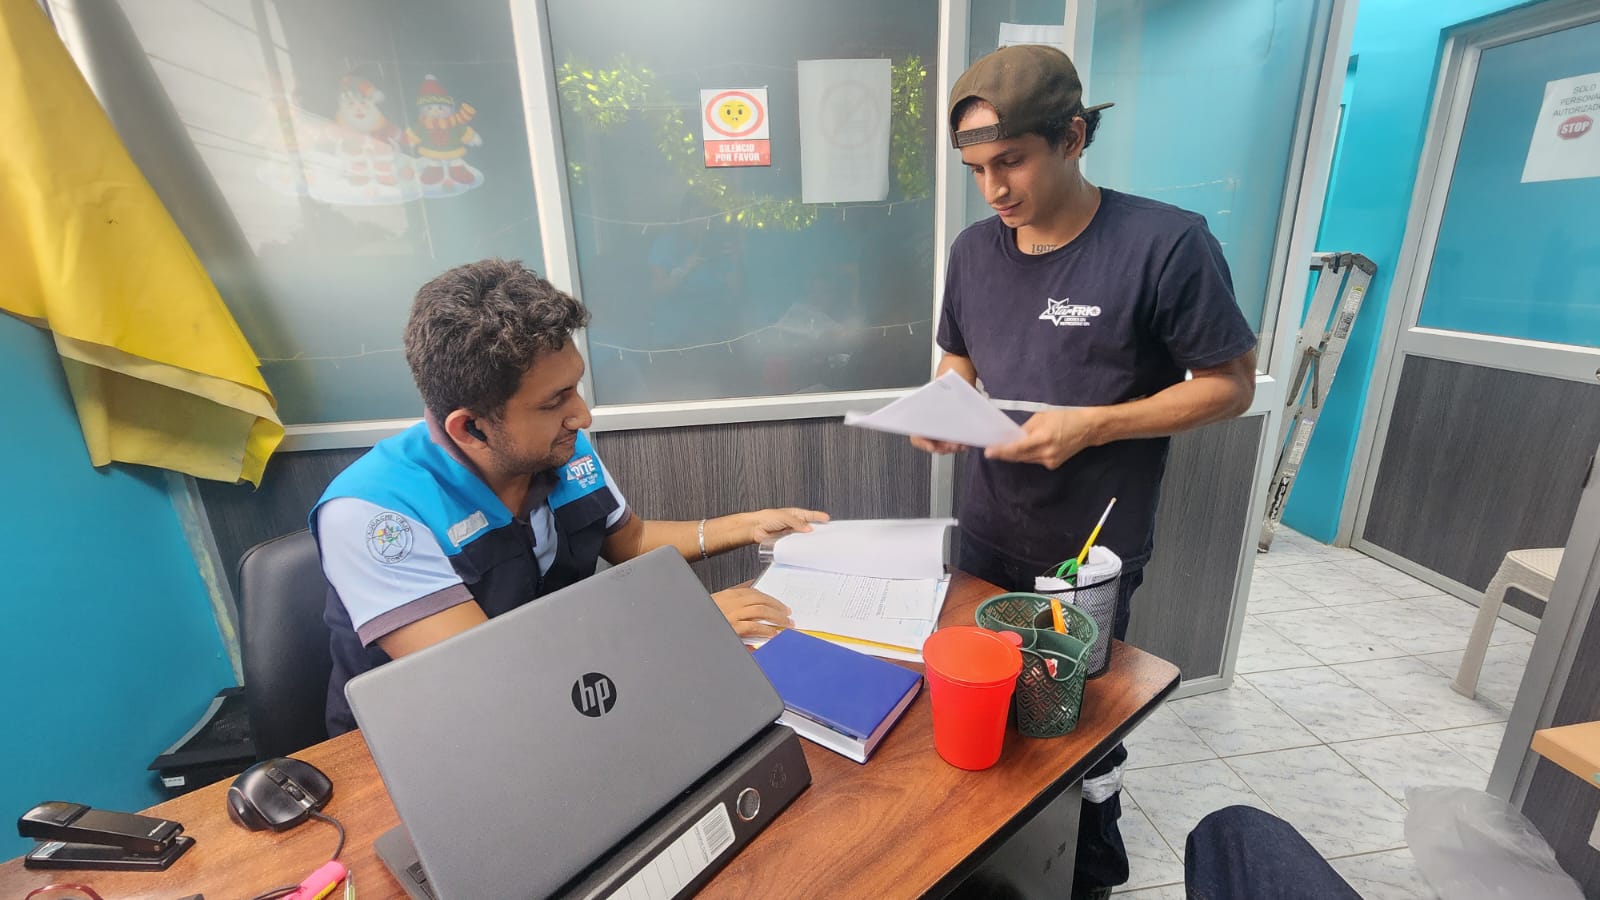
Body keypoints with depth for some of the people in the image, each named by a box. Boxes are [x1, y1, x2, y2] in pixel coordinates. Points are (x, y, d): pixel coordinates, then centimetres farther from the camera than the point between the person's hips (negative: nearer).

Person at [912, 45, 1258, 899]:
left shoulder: (1165, 244, -17)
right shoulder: (974, 249, 1)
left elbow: (1230, 384, -11)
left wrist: (1091, 425, -25)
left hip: (1092, 553, -5)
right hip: (986, 535, 5)